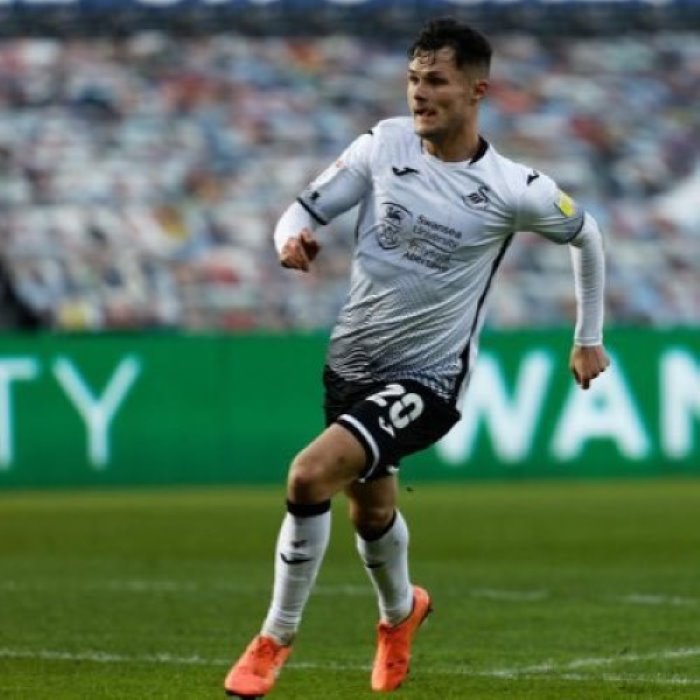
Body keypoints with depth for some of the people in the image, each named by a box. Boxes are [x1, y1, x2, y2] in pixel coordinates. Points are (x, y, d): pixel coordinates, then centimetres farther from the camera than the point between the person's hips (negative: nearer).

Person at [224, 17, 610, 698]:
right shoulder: (384, 145, -8)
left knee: (310, 475, -24)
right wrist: (293, 237, -25)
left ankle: (275, 638, -6)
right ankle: (400, 611, 57)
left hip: (427, 377, -5)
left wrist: (588, 338, 12)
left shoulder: (513, 190, -15)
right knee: (370, 509, 23)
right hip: (351, 359, 5)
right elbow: (307, 207, -1)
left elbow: (584, 234, 4)